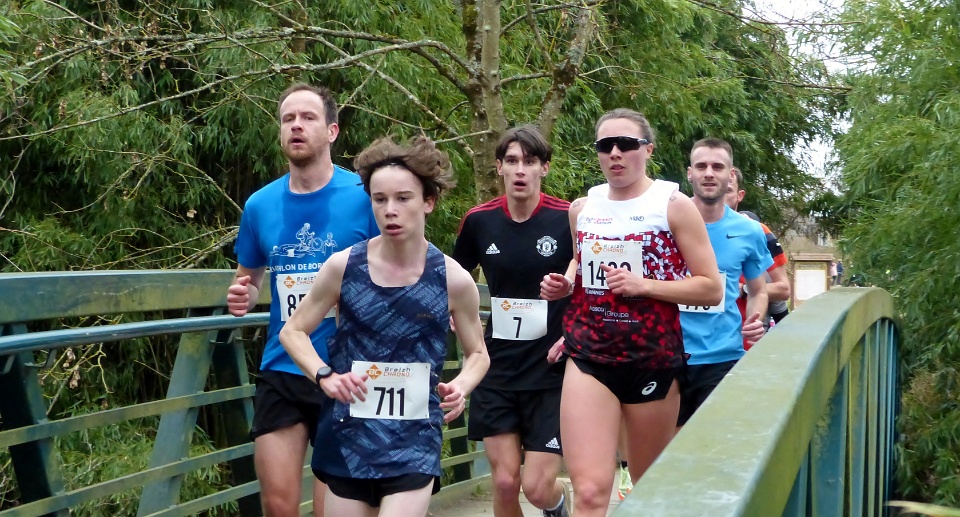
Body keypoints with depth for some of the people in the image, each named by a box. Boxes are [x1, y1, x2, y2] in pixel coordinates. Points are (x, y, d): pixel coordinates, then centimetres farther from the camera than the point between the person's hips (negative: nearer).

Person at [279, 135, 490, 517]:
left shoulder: (453, 280, -6)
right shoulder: (343, 266, -5)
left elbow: (478, 353, 8)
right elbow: (293, 331, 6)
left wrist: (461, 386, -13)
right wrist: (325, 376, -11)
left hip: (414, 439, -1)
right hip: (348, 436, 2)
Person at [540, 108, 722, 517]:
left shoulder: (674, 205, -3)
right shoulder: (582, 209, 9)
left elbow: (712, 288, -5)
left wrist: (645, 285, -17)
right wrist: (564, 285, 5)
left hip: (652, 360, -2)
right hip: (588, 356, 2)